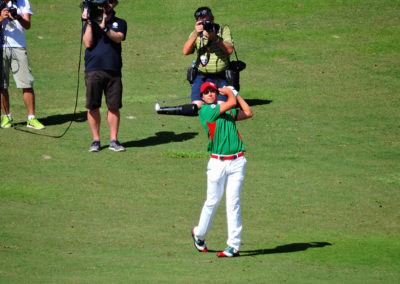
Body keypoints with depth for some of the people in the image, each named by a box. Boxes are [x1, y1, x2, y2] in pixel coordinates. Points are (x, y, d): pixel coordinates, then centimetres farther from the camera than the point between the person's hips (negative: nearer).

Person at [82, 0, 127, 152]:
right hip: (93, 70, 0)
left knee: (114, 106, -1)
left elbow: (118, 38, -7)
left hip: (113, 70, 0)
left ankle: (113, 140, 7)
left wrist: (104, 27, -19)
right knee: (93, 106, -1)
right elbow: (88, 43, -3)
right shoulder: (90, 23, 12)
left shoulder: (120, 23, 13)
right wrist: (89, 23, -6)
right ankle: (96, 140, 7)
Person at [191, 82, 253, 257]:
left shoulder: (228, 111, 16)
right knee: (213, 202, 3)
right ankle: (199, 234, 27)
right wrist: (230, 94, 11)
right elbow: (231, 103, -10)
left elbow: (248, 113, 19)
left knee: (233, 203, -1)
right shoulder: (205, 111, -4)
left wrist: (234, 93, 19)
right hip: (217, 162, -4)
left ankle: (234, 246, -2)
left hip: (236, 162, 4)